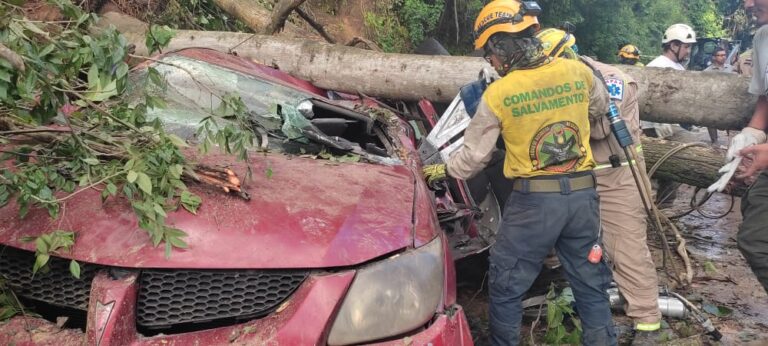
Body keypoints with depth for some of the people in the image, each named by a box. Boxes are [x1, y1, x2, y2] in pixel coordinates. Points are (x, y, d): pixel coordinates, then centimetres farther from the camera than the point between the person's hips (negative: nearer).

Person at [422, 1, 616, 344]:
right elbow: (601, 107, 20)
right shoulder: (577, 71, -3)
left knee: (506, 287, 13)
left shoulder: (498, 93, -13)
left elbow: (473, 156, -2)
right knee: (591, 283, 17)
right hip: (583, 194, 4)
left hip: (533, 200, -4)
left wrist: (438, 171, 15)